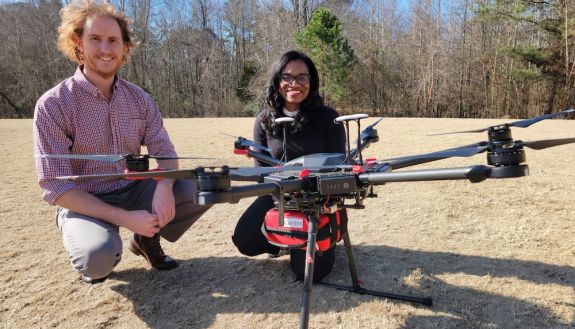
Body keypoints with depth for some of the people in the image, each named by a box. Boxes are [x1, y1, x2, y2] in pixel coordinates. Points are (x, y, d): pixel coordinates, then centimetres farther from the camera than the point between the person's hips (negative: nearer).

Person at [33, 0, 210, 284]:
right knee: (99, 256, -36)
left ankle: (146, 238, 10)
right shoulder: (53, 105, -14)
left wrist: (164, 187, -28)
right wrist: (124, 218, -26)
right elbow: (54, 186, -17)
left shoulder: (140, 99, 0)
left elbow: (164, 151, -3)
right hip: (85, 205, -4)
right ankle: (91, 260, 4)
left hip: (136, 191, 4)